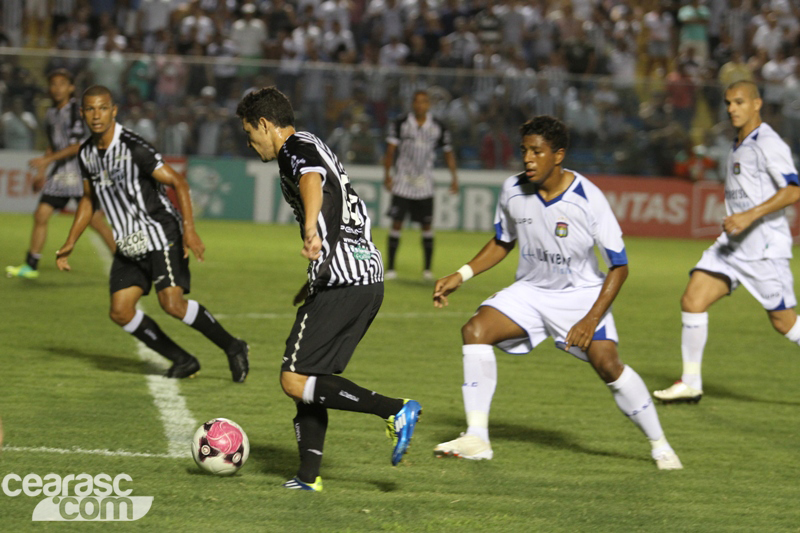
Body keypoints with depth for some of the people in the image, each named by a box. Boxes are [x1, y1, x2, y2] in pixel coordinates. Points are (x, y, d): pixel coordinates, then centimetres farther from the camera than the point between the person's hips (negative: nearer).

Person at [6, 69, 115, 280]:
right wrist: (42, 172, 21)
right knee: (40, 215, 0)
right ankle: (30, 266, 7)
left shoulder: (76, 110, -12)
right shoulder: (51, 114, 12)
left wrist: (48, 160, -21)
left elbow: (77, 146, -18)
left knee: (95, 221, -8)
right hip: (60, 173, 7)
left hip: (80, 171, -7)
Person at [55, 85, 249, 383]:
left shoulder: (133, 148, -19)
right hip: (130, 244, 8)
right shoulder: (86, 153, 5)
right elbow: (89, 199, 21)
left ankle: (233, 348, -4)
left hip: (161, 235, -8)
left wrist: (189, 230, -28)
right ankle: (183, 361, 11)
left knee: (172, 303, -21)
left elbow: (178, 183, -19)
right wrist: (70, 243, 16)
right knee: (120, 312, -1)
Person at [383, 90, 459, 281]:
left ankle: (427, 268, 12)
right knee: (397, 223, -3)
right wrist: (387, 174, -16)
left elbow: (448, 152, 11)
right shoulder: (400, 124, -3)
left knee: (427, 226, 2)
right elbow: (390, 150, -6)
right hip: (402, 183, -1)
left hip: (424, 186, 1)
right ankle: (391, 268, 4)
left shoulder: (438, 127, 2)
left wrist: (454, 178, 6)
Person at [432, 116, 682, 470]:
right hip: (530, 291, 4)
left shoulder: (588, 199, -22)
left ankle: (660, 445, -1)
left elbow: (618, 266, -16)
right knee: (475, 330, -19)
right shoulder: (513, 191, -9)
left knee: (606, 363, -22)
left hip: (582, 293, -4)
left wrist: (591, 320, -26)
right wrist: (461, 276, 0)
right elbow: (502, 243, 12)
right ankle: (476, 440, -17)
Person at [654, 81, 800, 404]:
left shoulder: (768, 144, -13)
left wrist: (750, 216, -28)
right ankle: (691, 383, 1)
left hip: (765, 249, -8)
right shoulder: (738, 147, 15)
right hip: (732, 244, 8)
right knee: (692, 301, -5)